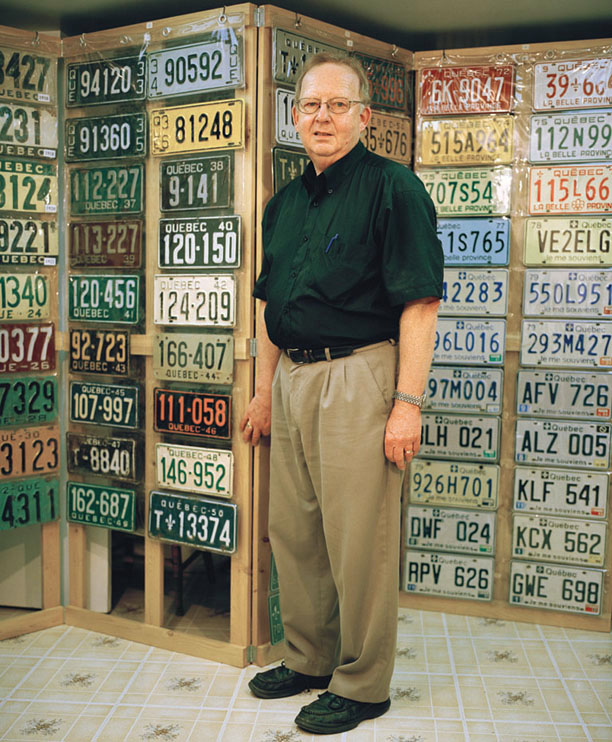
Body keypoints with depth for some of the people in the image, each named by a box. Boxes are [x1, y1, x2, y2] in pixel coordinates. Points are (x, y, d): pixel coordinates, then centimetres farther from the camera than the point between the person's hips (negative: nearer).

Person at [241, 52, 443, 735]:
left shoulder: (392, 188, -6)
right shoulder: (284, 203, 16)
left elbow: (419, 304, -13)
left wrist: (408, 403, -19)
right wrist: (264, 392, 18)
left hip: (359, 377, -7)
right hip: (292, 378, 8)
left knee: (358, 539, 0)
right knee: (292, 531, 14)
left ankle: (362, 684, 19)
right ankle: (307, 659, 33)